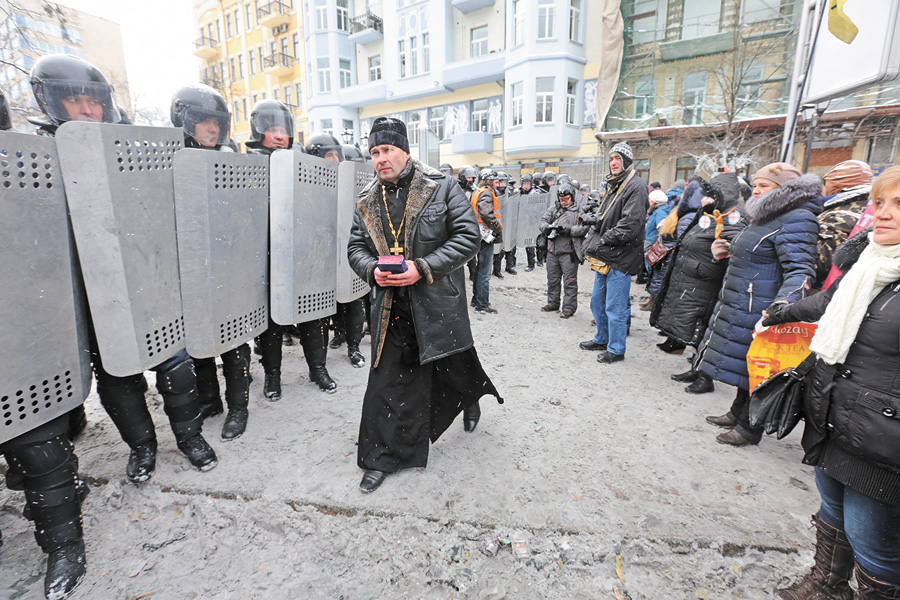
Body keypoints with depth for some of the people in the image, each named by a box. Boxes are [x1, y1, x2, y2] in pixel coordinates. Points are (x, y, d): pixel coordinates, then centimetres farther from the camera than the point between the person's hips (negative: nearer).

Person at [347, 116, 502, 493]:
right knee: (386, 382, 6)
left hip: (438, 303, -3)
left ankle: (471, 396, 54)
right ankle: (382, 458, 22)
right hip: (391, 307, 3)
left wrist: (423, 268, -21)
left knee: (453, 367, 17)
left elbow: (468, 236, -11)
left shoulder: (442, 189, -6)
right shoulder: (367, 203, 7)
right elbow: (356, 248, 13)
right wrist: (372, 270, -11)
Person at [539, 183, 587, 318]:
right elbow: (543, 221, 8)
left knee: (569, 281, -1)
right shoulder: (553, 209, 13)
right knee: (552, 279, 15)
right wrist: (548, 228, -14)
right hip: (552, 251, 5)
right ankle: (553, 303, 29)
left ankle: (569, 307, 8)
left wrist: (567, 230, -21)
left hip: (569, 252, -5)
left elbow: (584, 228, -11)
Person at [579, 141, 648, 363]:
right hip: (604, 257, 9)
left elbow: (630, 225, -22)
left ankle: (616, 350, 14)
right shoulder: (613, 185, 17)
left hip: (620, 258, -9)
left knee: (615, 307, -1)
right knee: (597, 302, 19)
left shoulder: (636, 186, -12)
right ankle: (602, 339, 36)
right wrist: (591, 240, 5)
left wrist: (602, 241, -18)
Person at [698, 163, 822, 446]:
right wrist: (727, 253, 15)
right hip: (739, 307, 10)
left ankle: (749, 428, 18)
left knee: (754, 367, 2)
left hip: (756, 314, -10)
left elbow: (800, 271, -25)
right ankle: (737, 414, 35)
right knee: (745, 365, 20)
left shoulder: (796, 219, -15)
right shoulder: (765, 217, 16)